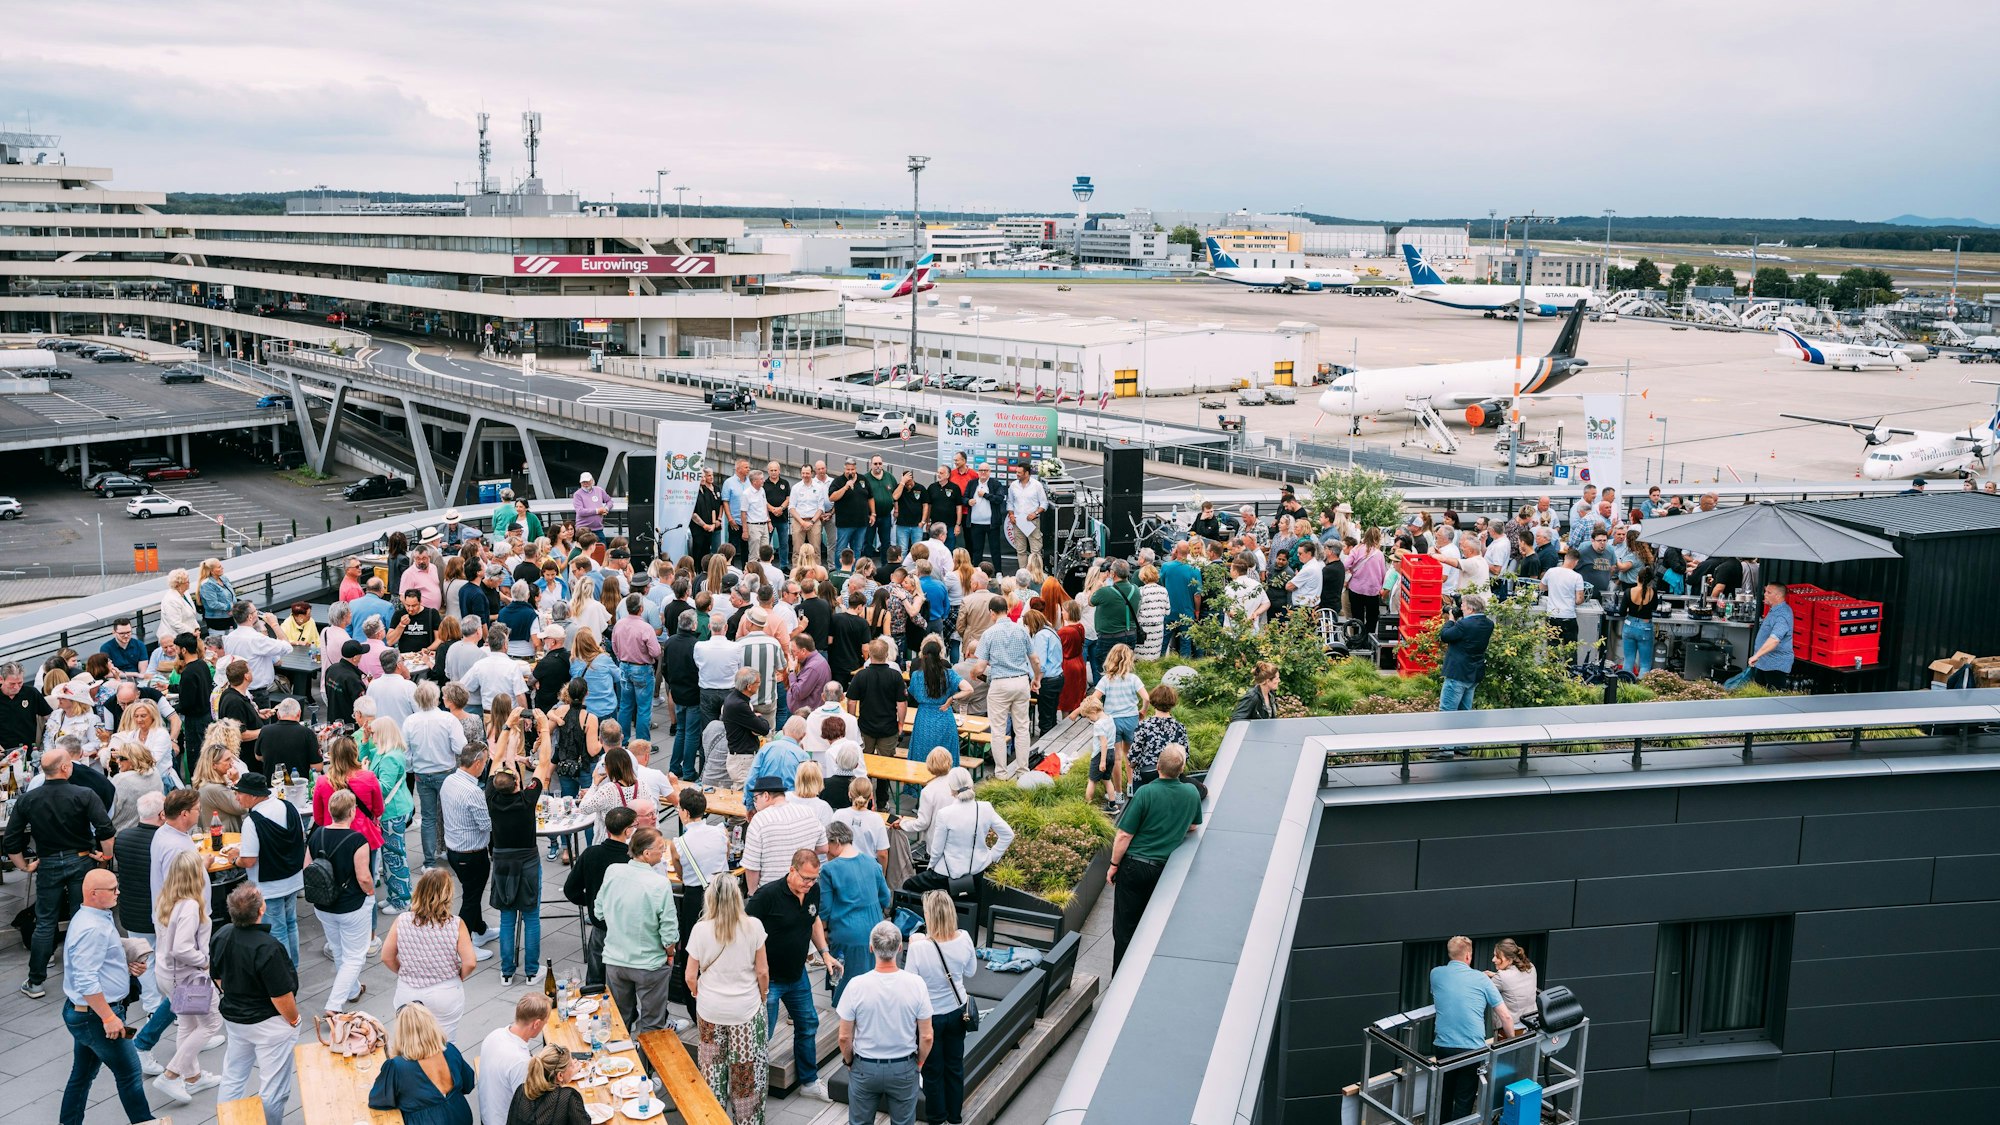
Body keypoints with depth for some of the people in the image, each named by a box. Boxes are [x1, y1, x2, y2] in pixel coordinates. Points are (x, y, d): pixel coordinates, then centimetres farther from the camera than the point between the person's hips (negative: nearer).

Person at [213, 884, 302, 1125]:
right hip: (269, 1024, -7)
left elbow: (217, 976, 8)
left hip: (233, 1018, 7)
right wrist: (293, 1019, -7)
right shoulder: (267, 948, -30)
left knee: (232, 1079, 22)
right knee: (273, 1088, 8)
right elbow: (281, 995, -25)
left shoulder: (222, 936, -8)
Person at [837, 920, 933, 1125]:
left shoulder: (856, 986, -20)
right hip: (904, 1069, 0)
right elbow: (926, 1037, -10)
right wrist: (919, 1063, 9)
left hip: (864, 1069, 0)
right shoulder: (916, 984, -18)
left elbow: (845, 1038, -10)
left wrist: (849, 1062, 9)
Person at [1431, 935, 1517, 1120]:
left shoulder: (1436, 974, 4)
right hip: (1472, 1048, -2)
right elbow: (1506, 1017, -2)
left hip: (1443, 1047, 3)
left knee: (1445, 1096, 20)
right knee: (1464, 1100, 6)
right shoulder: (1481, 979, -2)